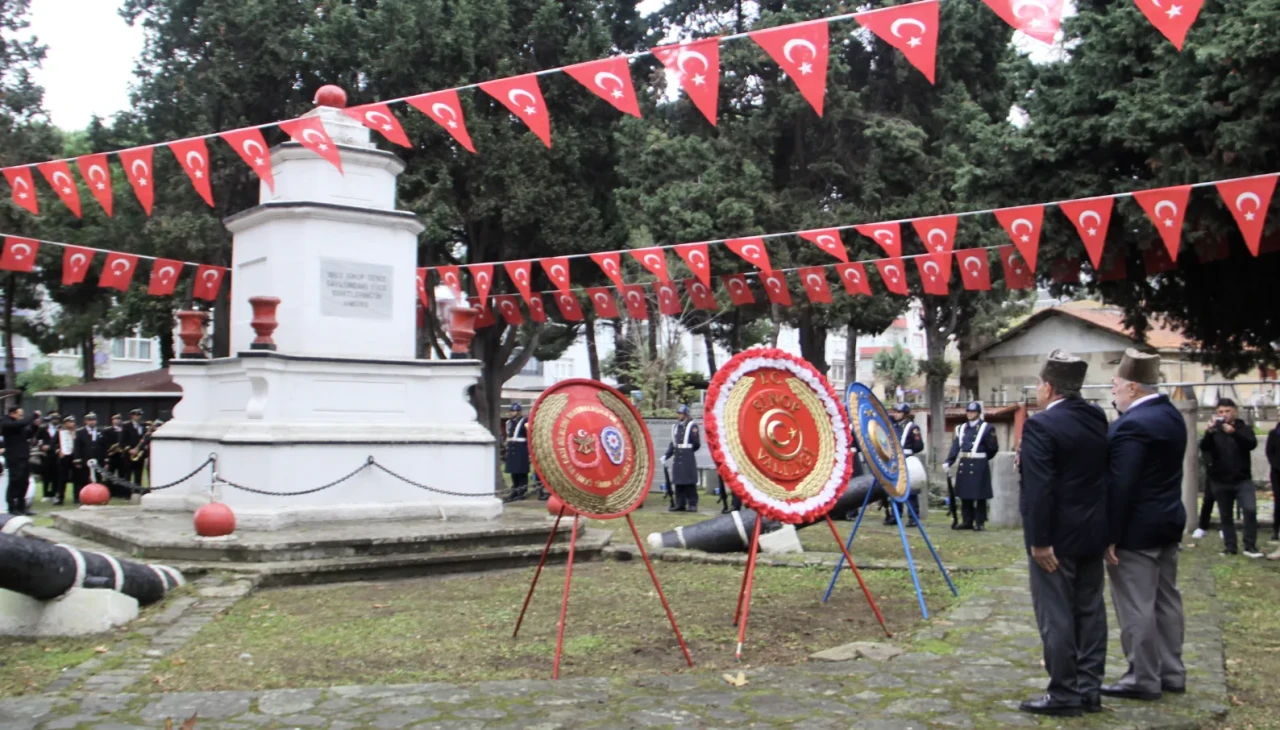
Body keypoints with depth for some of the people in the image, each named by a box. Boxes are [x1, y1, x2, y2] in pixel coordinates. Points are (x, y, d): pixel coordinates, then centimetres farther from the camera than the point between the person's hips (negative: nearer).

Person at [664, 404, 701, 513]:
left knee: (689, 482, -3)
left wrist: (687, 451, 3)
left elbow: (697, 444, -6)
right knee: (678, 482, 8)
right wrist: (667, 455, 6)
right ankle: (680, 504, 15)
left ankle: (692, 504, 2)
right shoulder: (675, 427, 14)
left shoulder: (692, 426, -6)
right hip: (677, 458, 6)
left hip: (688, 459, -6)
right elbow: (673, 443, 15)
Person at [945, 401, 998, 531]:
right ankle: (967, 521, 18)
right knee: (965, 495, 9)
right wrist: (949, 461, -5)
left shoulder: (986, 428, -3)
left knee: (980, 496, -1)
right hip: (964, 464, 5)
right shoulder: (962, 428, 11)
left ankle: (980, 522, 5)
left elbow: (993, 448, 0)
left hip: (979, 465, -5)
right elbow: (956, 445, 5)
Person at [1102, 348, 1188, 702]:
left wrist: (1110, 536, -19)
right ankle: (1171, 673, 26)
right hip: (1169, 522, 10)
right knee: (1165, 600, 16)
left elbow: (1120, 485, -23)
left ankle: (1144, 680, 7)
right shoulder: (1172, 415, 8)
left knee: (1136, 607, -1)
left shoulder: (1132, 425, -22)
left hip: (1137, 530, -10)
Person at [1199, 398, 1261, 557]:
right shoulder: (1214, 431, 6)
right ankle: (1230, 547, 16)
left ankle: (1250, 546, -8)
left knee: (1250, 510, -16)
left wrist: (1234, 433, -32)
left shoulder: (1244, 428, 5)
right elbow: (1204, 447, -12)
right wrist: (1208, 432, -33)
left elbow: (1252, 444, -15)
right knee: (1225, 516, 7)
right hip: (1220, 481, 2)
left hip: (1242, 480, -1)